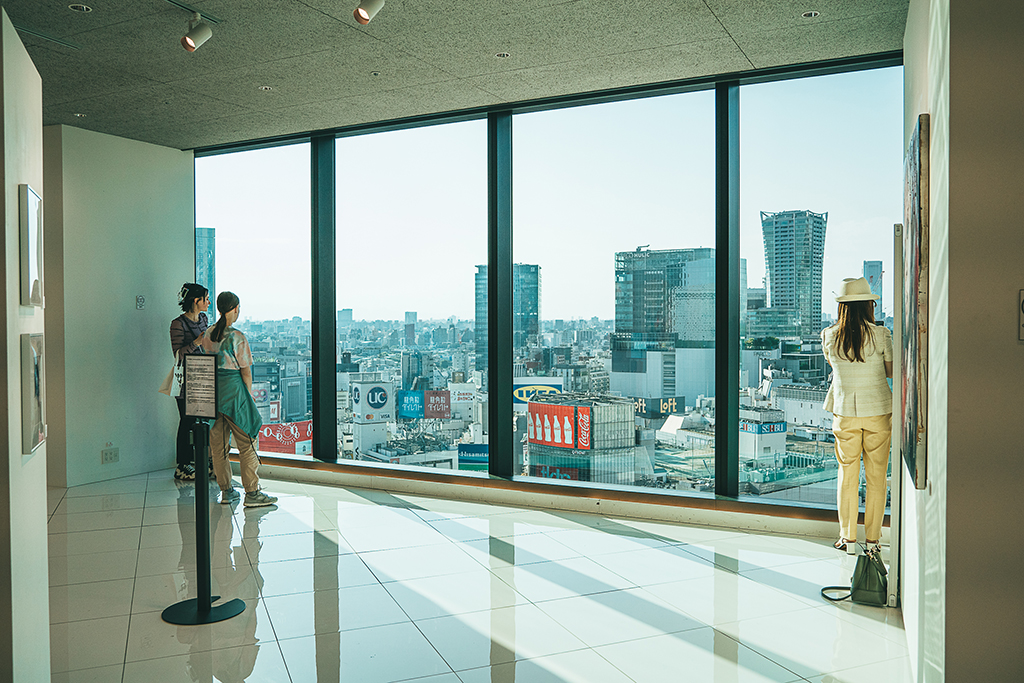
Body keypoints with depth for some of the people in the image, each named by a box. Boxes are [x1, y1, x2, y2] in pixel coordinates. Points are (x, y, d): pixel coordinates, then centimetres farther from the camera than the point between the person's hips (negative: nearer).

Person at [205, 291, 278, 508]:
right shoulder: (237, 337, -12)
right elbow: (246, 370, -9)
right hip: (233, 388, -7)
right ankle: (252, 493, 0)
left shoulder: (208, 335, 5)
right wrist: (249, 393, 5)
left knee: (218, 443, 12)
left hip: (212, 390, 7)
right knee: (246, 442, 0)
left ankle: (226, 490, 19)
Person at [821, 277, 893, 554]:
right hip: (878, 412, -1)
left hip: (845, 413, 1)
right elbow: (892, 371, 2)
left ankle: (848, 538, 16)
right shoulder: (881, 335, -10)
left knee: (847, 476, 10)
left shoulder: (829, 336, -5)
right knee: (876, 476, 9)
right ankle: (872, 539, 16)